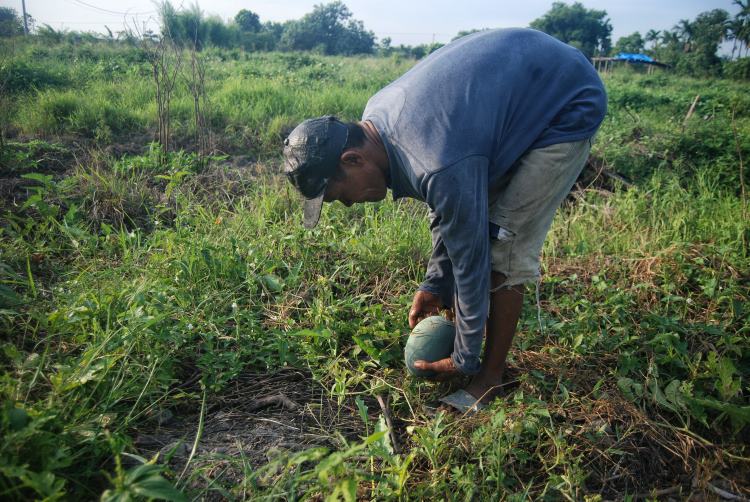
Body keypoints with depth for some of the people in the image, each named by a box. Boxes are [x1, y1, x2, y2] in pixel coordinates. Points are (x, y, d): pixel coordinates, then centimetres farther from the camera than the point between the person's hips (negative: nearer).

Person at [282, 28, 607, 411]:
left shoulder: (440, 168, -37)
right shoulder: (377, 118, -9)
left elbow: (470, 262, -25)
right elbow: (447, 207, 3)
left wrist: (464, 362, -9)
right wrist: (434, 284, 8)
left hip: (569, 109, -8)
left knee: (502, 250, -11)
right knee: (466, 221, 5)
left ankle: (490, 374, 7)